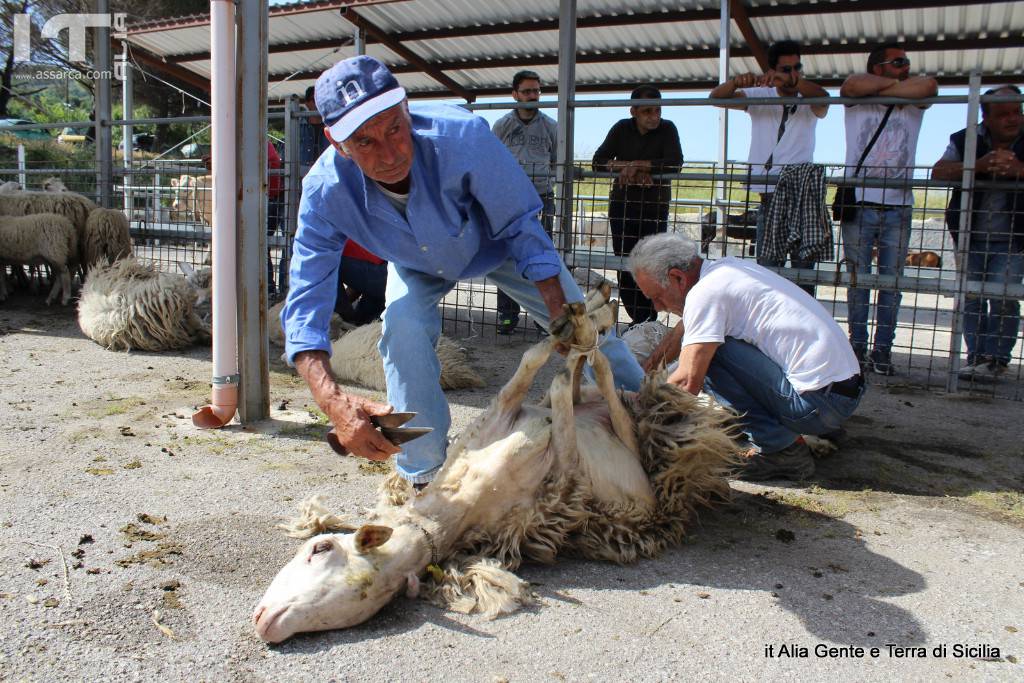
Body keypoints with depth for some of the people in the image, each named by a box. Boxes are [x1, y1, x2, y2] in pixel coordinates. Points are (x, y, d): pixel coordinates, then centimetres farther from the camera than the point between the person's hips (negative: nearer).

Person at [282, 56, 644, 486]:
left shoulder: (461, 135, -42)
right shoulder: (326, 191, -36)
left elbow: (519, 226, -28)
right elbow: (305, 306, -37)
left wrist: (563, 320, -33)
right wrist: (333, 401, -54)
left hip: (493, 242, 0)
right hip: (418, 265, 1)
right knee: (402, 329, -27)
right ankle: (422, 476, -6)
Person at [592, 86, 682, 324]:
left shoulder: (667, 129, -4)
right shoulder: (622, 129, 4)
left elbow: (675, 163, -18)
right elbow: (598, 161, -5)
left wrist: (637, 165, -21)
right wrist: (627, 168, -21)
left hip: (655, 205, -3)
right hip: (622, 202, 3)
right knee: (624, 264, 1)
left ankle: (649, 318, 1)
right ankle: (639, 319, 9)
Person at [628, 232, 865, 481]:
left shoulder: (705, 292, -15)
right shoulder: (725, 268, 12)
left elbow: (687, 383, -20)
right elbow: (681, 332, 26)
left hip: (817, 402, -9)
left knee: (704, 353, -14)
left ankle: (780, 448, -8)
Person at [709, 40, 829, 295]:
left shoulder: (808, 101, 6)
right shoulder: (759, 96, 8)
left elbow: (823, 97, -18)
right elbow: (716, 97, -3)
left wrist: (792, 81, -35)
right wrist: (737, 82, -25)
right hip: (768, 196, 1)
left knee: (804, 268, 0)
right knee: (766, 269, 5)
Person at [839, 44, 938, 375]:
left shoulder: (913, 104, 12)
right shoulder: (856, 101, 6)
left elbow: (929, 86, -10)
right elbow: (854, 84, -16)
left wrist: (878, 89, -3)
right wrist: (898, 84, -3)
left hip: (898, 208, 2)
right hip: (859, 204, -2)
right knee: (858, 281, 1)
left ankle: (882, 351, 4)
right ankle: (857, 347, 8)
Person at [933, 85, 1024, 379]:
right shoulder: (966, 140, 1)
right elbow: (938, 172, -14)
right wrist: (979, 165, -28)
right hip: (971, 237, 2)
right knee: (972, 299, 2)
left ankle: (996, 359, 0)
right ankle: (977, 357, 10)